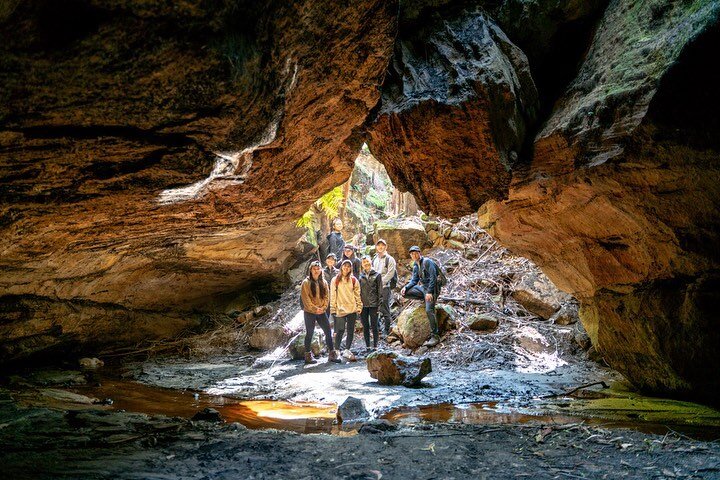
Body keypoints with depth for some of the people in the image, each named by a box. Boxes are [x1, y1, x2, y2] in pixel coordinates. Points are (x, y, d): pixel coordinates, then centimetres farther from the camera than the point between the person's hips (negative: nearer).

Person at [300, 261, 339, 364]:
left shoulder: (324, 282, 11)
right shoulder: (306, 282, -5)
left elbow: (327, 296, 8)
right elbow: (306, 298, -10)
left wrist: (323, 307, -7)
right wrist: (315, 309, -15)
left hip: (321, 312, 4)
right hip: (309, 312, -4)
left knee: (328, 332, 2)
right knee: (309, 334, 3)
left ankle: (332, 354, 9)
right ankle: (308, 356, 11)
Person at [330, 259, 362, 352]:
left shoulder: (353, 280, 8)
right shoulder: (335, 280, 3)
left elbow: (357, 295, 9)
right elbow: (332, 295, 2)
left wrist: (359, 306, 1)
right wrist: (333, 308, -4)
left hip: (352, 309, 2)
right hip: (340, 309, -2)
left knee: (351, 330, 5)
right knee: (340, 330, -8)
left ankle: (347, 349, 17)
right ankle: (336, 350, 5)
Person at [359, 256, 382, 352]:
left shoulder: (377, 275, 2)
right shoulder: (360, 276, 7)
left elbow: (380, 290, 1)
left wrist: (380, 304, -5)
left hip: (373, 304, -2)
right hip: (363, 304, 2)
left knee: (374, 326, 1)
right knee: (365, 326, 8)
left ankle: (375, 346, 8)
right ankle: (367, 346, 15)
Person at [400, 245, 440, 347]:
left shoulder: (427, 262, -12)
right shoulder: (415, 265, 13)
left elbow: (433, 277, -19)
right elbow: (414, 280, 15)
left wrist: (429, 292, -27)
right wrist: (406, 287, -3)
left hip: (431, 289, -8)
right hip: (422, 287, 8)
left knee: (429, 310, -22)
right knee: (404, 293, -4)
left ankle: (435, 336, -18)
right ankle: (425, 298, 7)